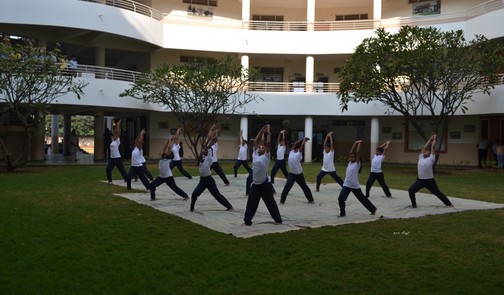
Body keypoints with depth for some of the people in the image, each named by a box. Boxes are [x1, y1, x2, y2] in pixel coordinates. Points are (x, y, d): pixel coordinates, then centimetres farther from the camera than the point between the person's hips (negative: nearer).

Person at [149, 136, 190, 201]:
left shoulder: (169, 157, -10)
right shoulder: (162, 157, 7)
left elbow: (169, 148, -17)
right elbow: (164, 147, 4)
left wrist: (171, 141, -7)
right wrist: (168, 140, 3)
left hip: (168, 177, -7)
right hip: (161, 176, 7)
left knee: (175, 188, 2)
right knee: (152, 185, -5)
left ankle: (186, 196, 16)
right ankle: (153, 197, 9)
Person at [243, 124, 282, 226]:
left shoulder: (266, 156, -2)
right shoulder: (255, 155, 9)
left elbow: (268, 143, -9)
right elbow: (255, 142, 8)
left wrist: (268, 132, -1)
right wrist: (261, 131, 6)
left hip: (265, 185, -4)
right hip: (255, 185, 4)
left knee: (271, 203, 7)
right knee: (251, 204, 6)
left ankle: (278, 219, 20)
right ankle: (247, 220, 16)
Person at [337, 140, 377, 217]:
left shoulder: (357, 163, -5)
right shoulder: (349, 162, 8)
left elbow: (357, 152, -10)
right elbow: (351, 152, 6)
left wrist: (359, 143, -5)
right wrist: (355, 143, 7)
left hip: (355, 186, -4)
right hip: (346, 185, 4)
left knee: (362, 199, 8)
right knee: (341, 198, -8)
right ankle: (342, 213, 4)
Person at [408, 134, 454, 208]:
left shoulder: (431, 158, -2)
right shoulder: (421, 157, 10)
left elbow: (433, 147, 2)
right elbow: (424, 147, 14)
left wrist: (434, 140, 13)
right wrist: (430, 139, 20)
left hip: (429, 180, -4)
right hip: (420, 180, 4)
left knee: (437, 193, 8)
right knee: (411, 190, -11)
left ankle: (449, 204, 26)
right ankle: (414, 204, 5)